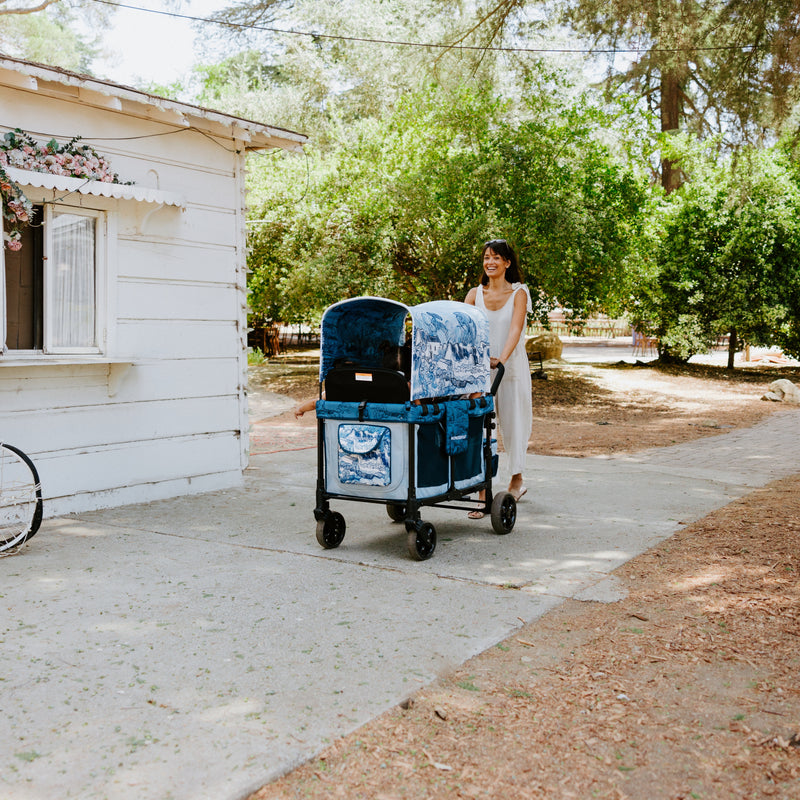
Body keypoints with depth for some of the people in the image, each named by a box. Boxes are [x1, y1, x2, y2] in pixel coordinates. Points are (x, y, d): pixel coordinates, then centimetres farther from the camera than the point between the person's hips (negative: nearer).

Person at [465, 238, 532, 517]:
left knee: (512, 423, 8)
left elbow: (515, 329, -17)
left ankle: (516, 480, 31)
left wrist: (501, 359, -33)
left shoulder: (519, 293, -3)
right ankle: (481, 492, -6)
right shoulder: (475, 294, 6)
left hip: (512, 367, -2)